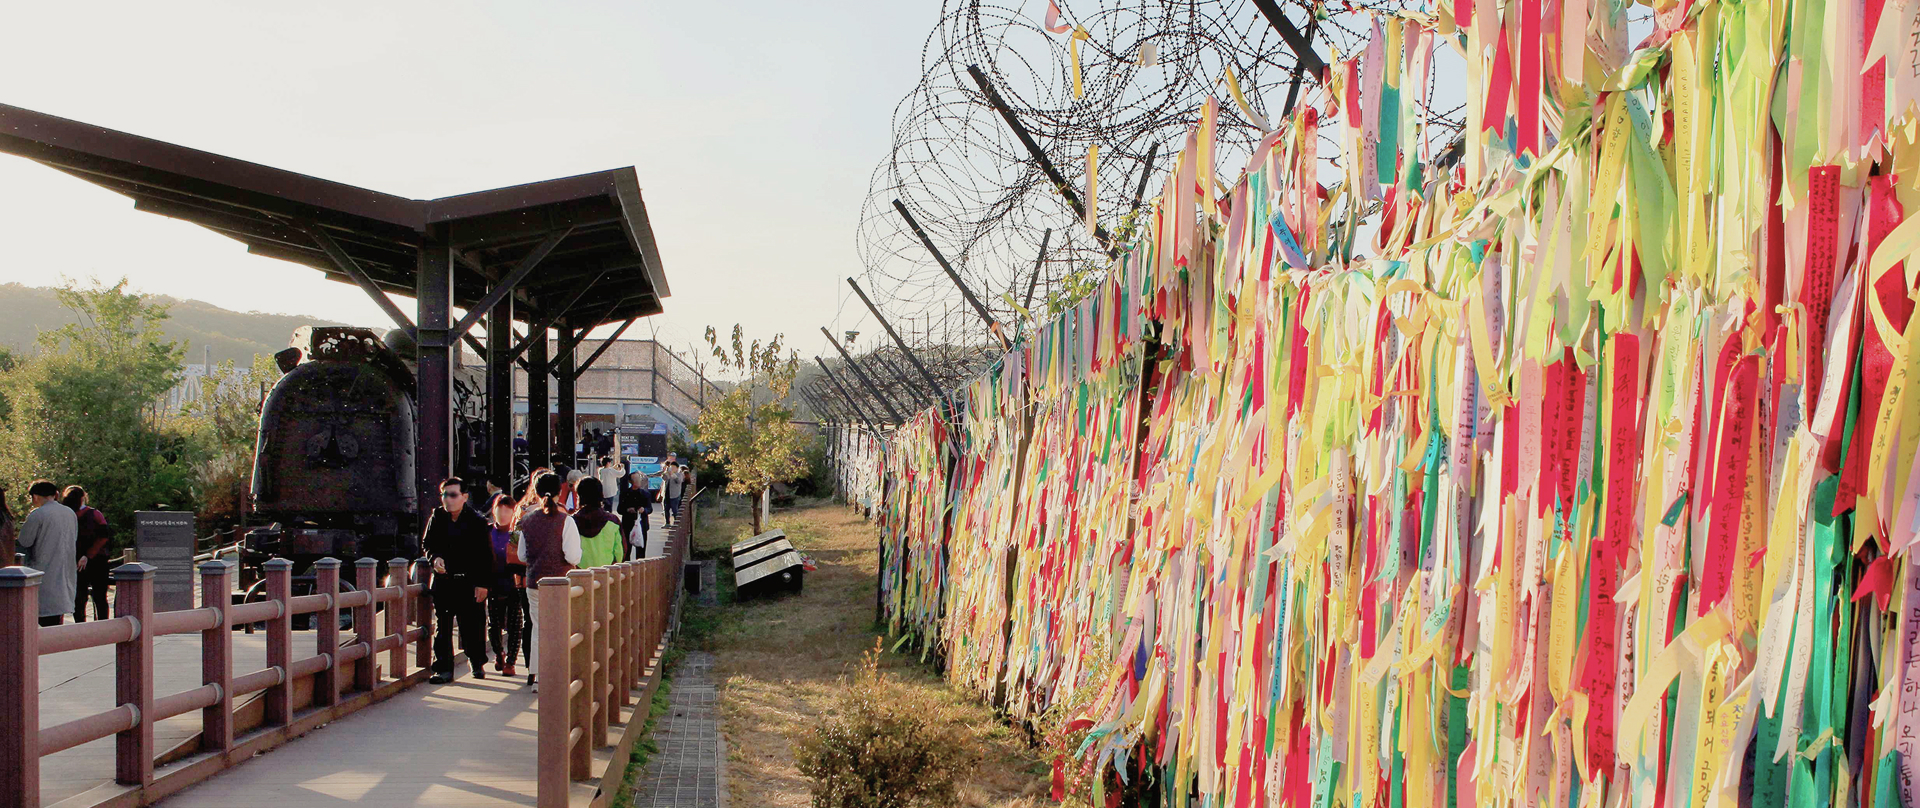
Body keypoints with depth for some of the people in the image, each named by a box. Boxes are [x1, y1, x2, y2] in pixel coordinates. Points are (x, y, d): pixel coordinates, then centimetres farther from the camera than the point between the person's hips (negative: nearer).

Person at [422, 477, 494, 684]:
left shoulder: (477, 521, -6)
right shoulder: (437, 518, 4)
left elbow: (486, 556, -5)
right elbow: (427, 543, 16)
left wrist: (483, 583, -9)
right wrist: (435, 558, -6)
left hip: (470, 582, -3)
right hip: (443, 580, 3)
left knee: (472, 625, 4)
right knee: (442, 626, 2)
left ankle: (478, 663, 24)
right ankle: (444, 669, 8)